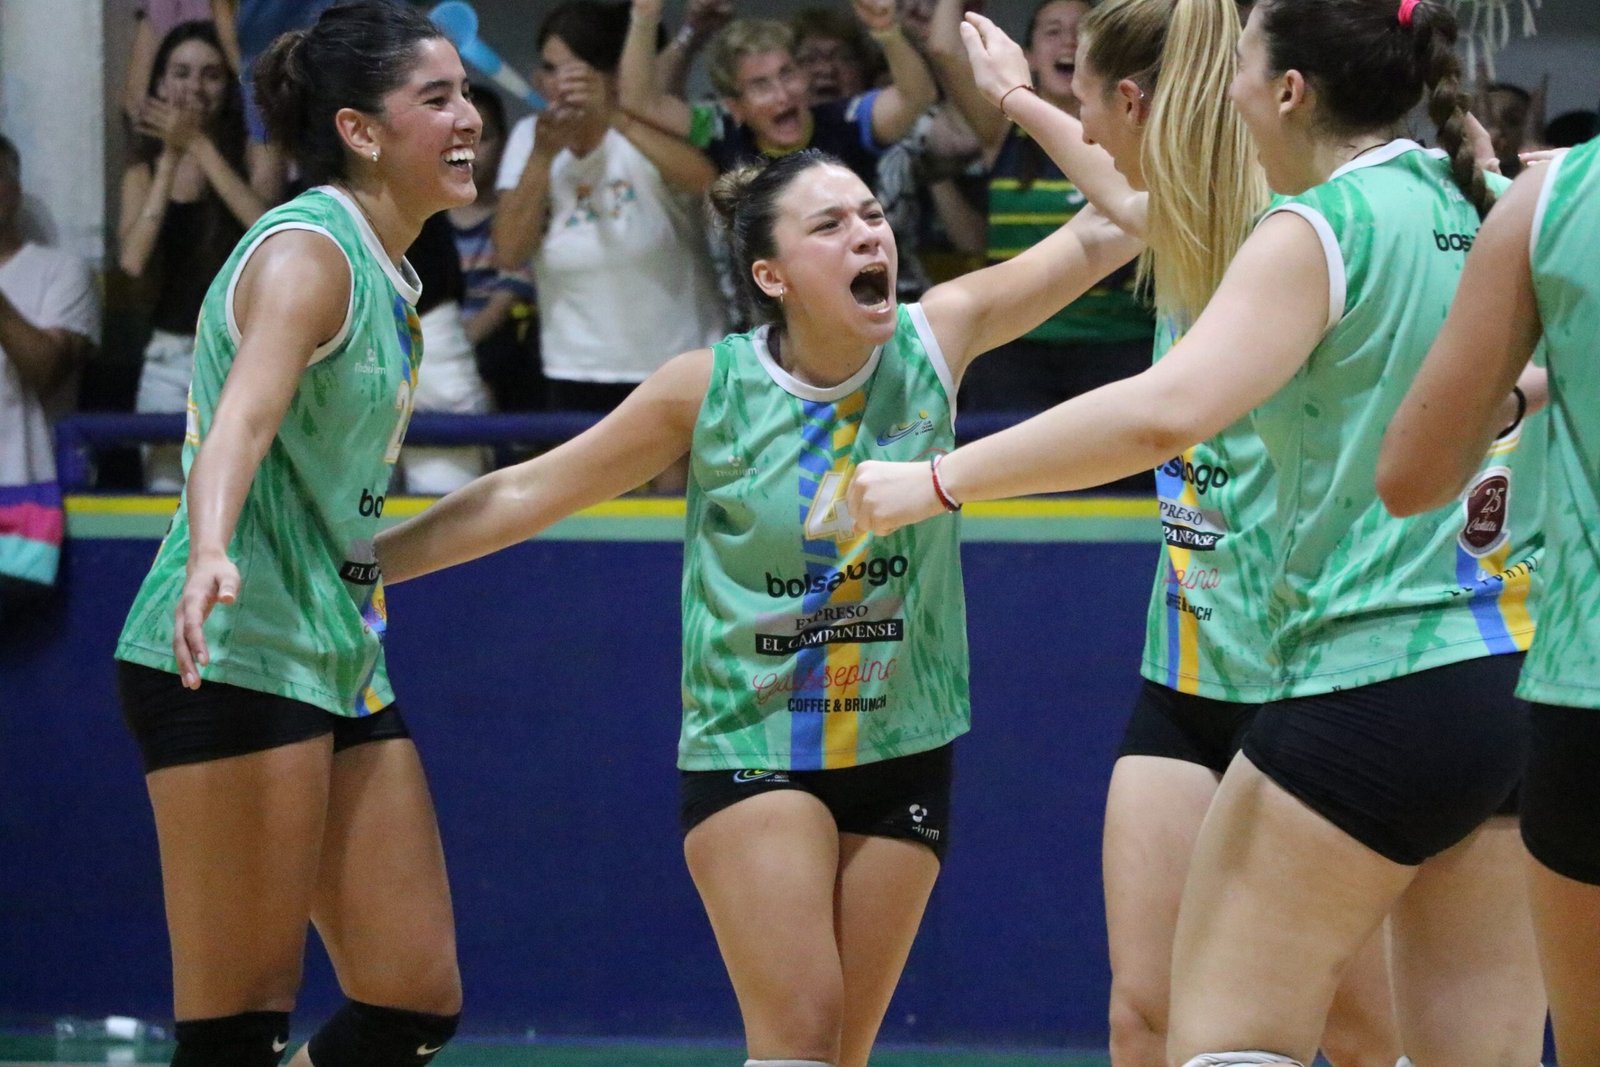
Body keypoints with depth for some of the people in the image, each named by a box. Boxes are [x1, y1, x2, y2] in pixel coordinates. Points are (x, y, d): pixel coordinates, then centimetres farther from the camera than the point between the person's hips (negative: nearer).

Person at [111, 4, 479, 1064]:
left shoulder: (387, 279, 15)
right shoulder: (306, 251, -12)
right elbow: (241, 419, -30)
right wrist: (210, 554, -48)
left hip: (342, 662, 10)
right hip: (234, 660, -10)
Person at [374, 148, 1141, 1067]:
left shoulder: (935, 341, -4)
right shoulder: (710, 388, -9)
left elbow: (1100, 234, -6)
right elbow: (525, 495, -2)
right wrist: (347, 562, -3)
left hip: (902, 752, 3)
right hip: (751, 744, -3)